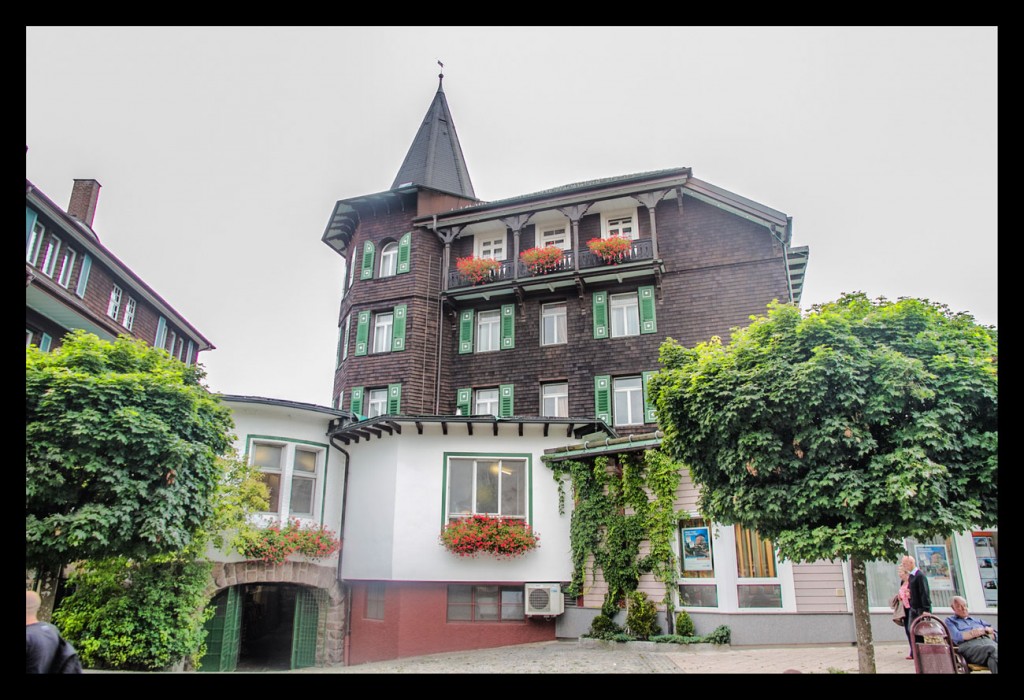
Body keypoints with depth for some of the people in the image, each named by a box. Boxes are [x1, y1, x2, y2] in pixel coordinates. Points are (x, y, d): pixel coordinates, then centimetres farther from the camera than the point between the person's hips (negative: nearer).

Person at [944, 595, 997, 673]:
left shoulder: (978, 620, 38)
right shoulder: (950, 620, 24)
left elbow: (995, 635, 26)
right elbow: (956, 637, 4)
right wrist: (983, 631, 8)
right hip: (968, 644, -3)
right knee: (993, 650, -36)